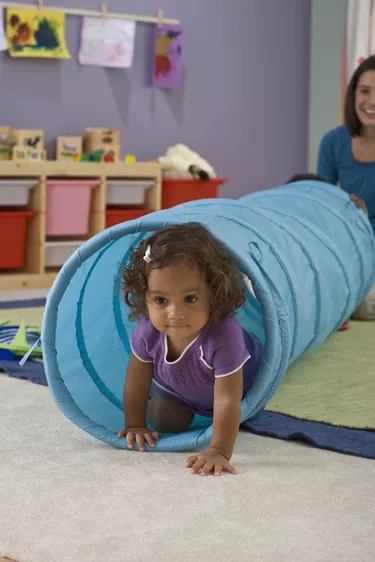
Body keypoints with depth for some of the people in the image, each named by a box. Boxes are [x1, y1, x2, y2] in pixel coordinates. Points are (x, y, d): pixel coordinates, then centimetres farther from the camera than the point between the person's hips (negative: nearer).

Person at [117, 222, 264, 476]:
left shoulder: (224, 336, -51)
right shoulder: (148, 330, -35)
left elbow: (227, 401, -47)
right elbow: (137, 379, -15)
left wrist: (219, 452, -48)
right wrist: (135, 425, -7)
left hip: (242, 377, -3)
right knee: (165, 422, 1)